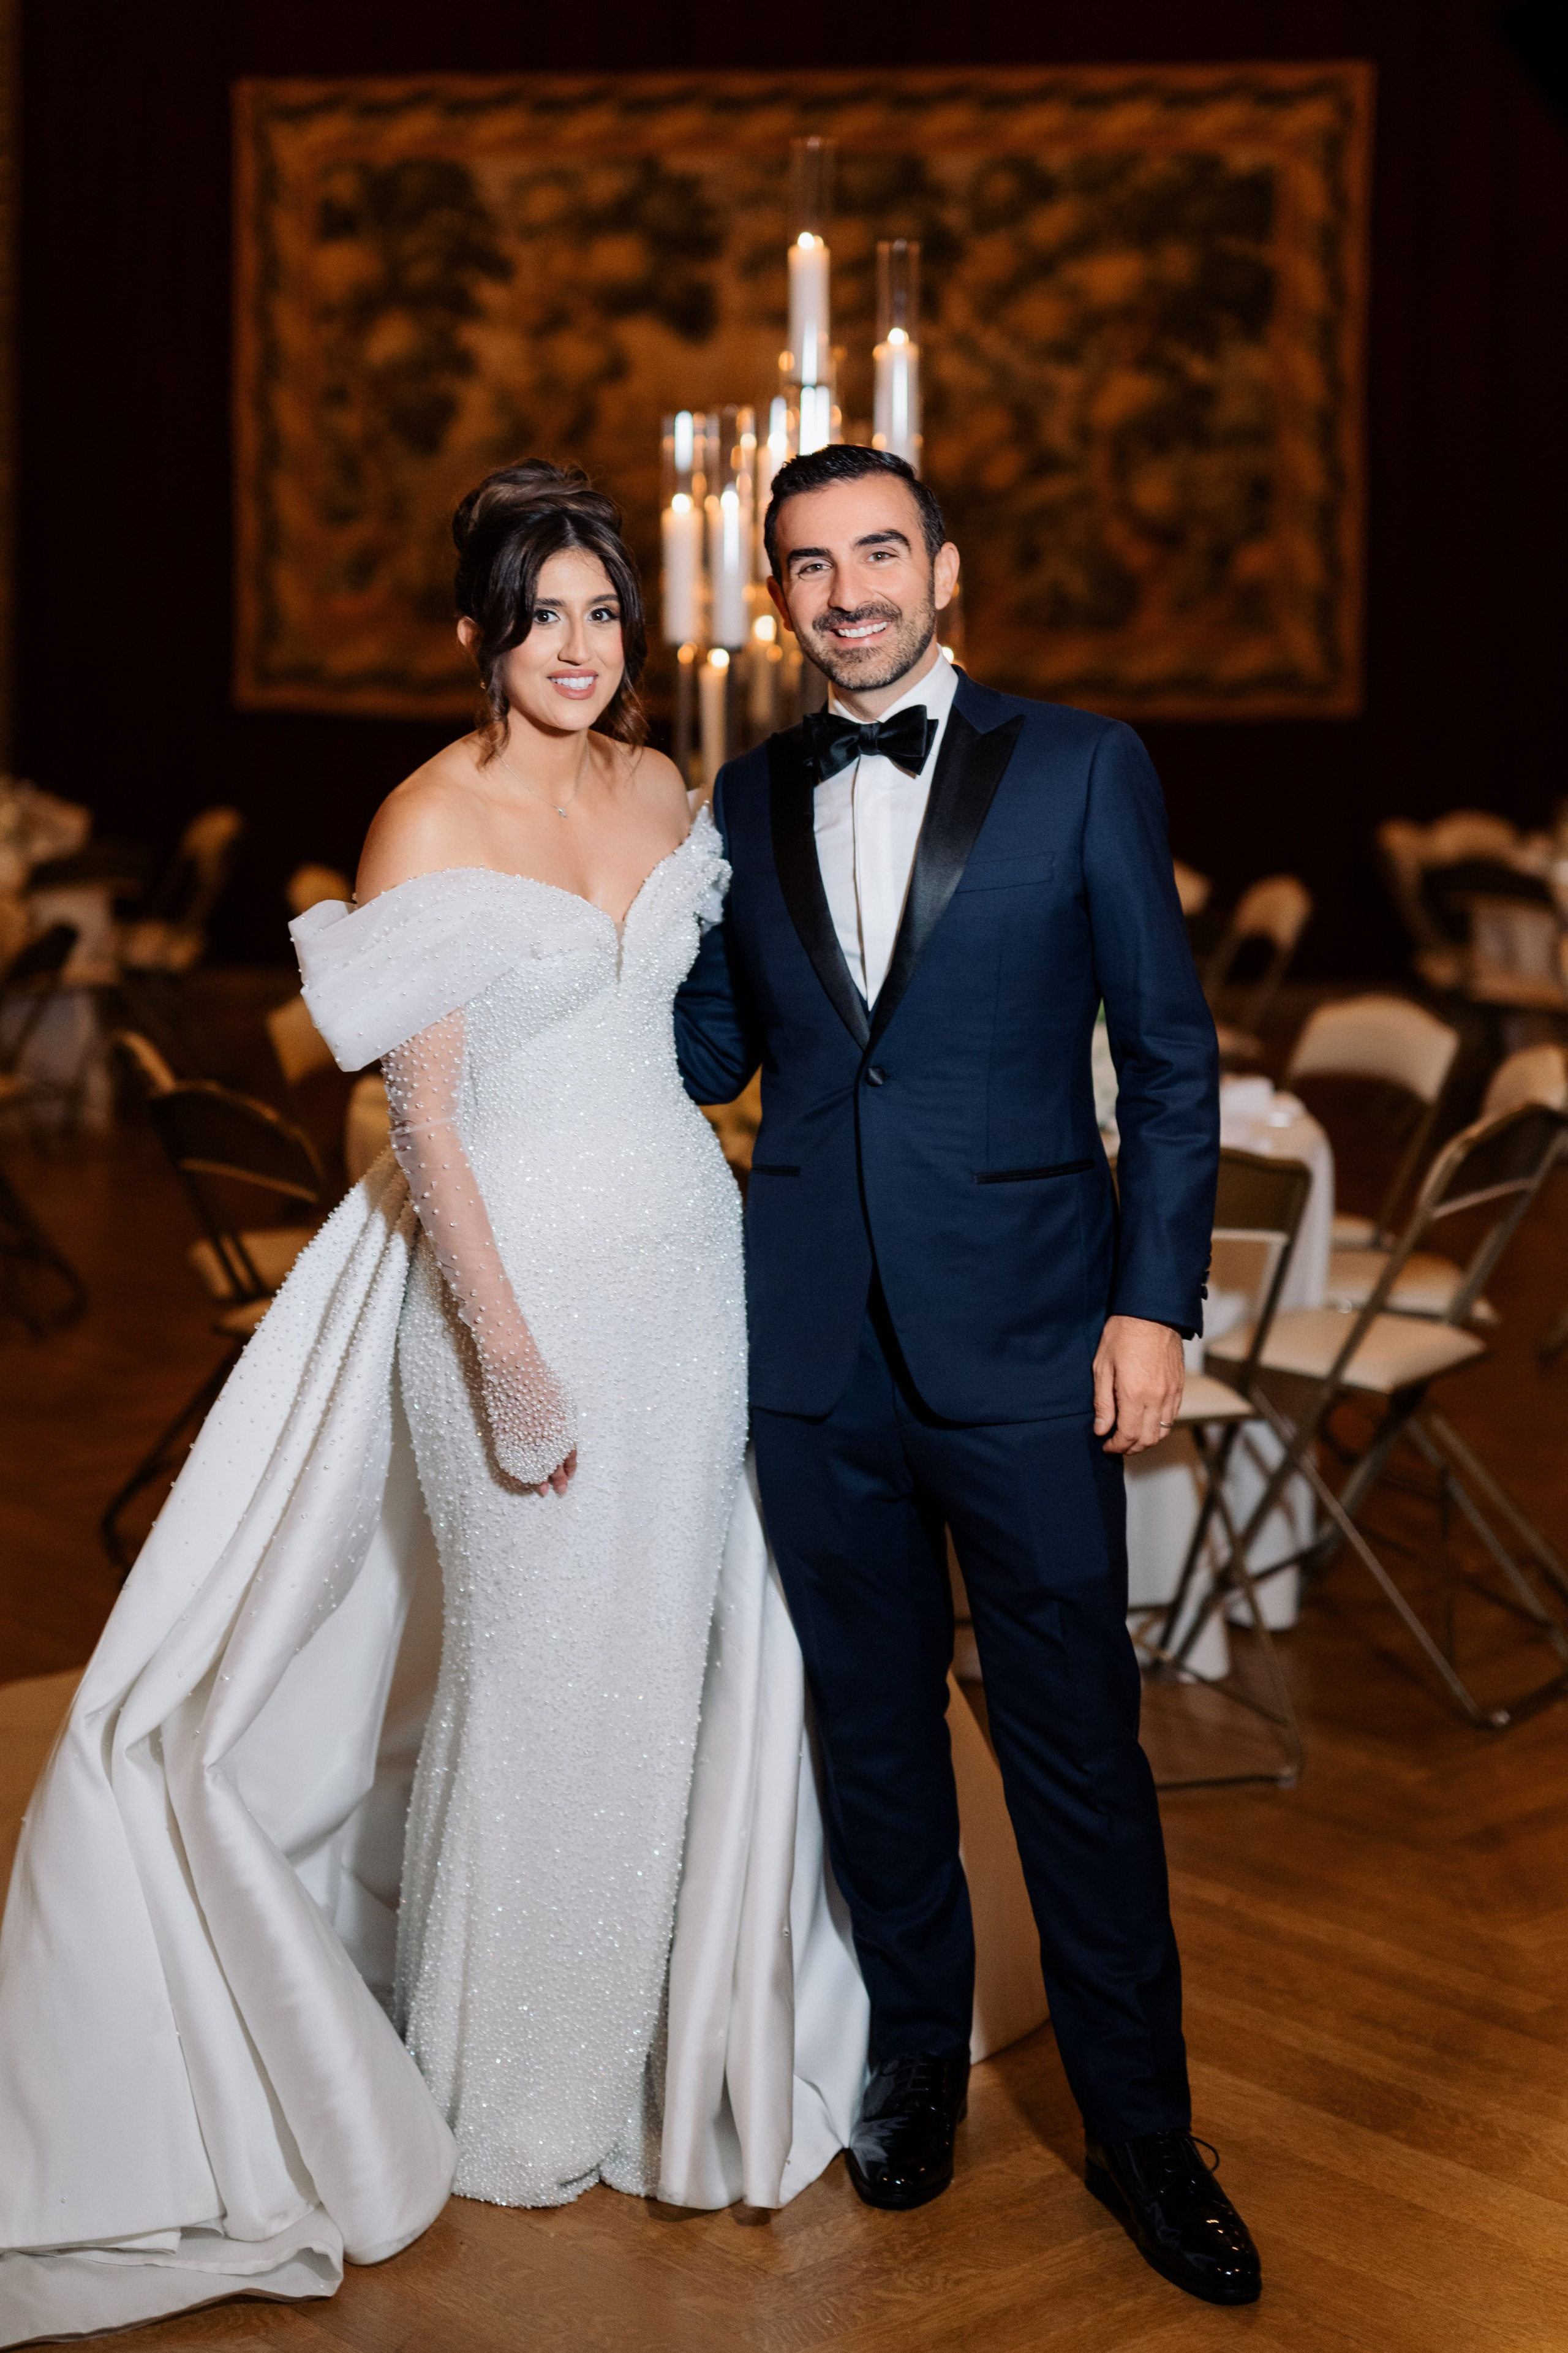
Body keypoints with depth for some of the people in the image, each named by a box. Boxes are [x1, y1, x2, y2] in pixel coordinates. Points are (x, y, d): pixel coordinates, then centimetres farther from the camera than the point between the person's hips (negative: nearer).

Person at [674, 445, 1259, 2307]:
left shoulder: (1080, 767, -1)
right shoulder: (745, 801, 9)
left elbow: (1169, 1052, -1)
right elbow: (706, 1051, 12)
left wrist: (1156, 1301, -7)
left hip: (1025, 1338, -3)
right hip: (817, 1346, 3)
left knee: (1076, 1741, 4)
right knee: (871, 1722, 14)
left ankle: (1136, 2120, 20)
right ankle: (917, 2050, 33)